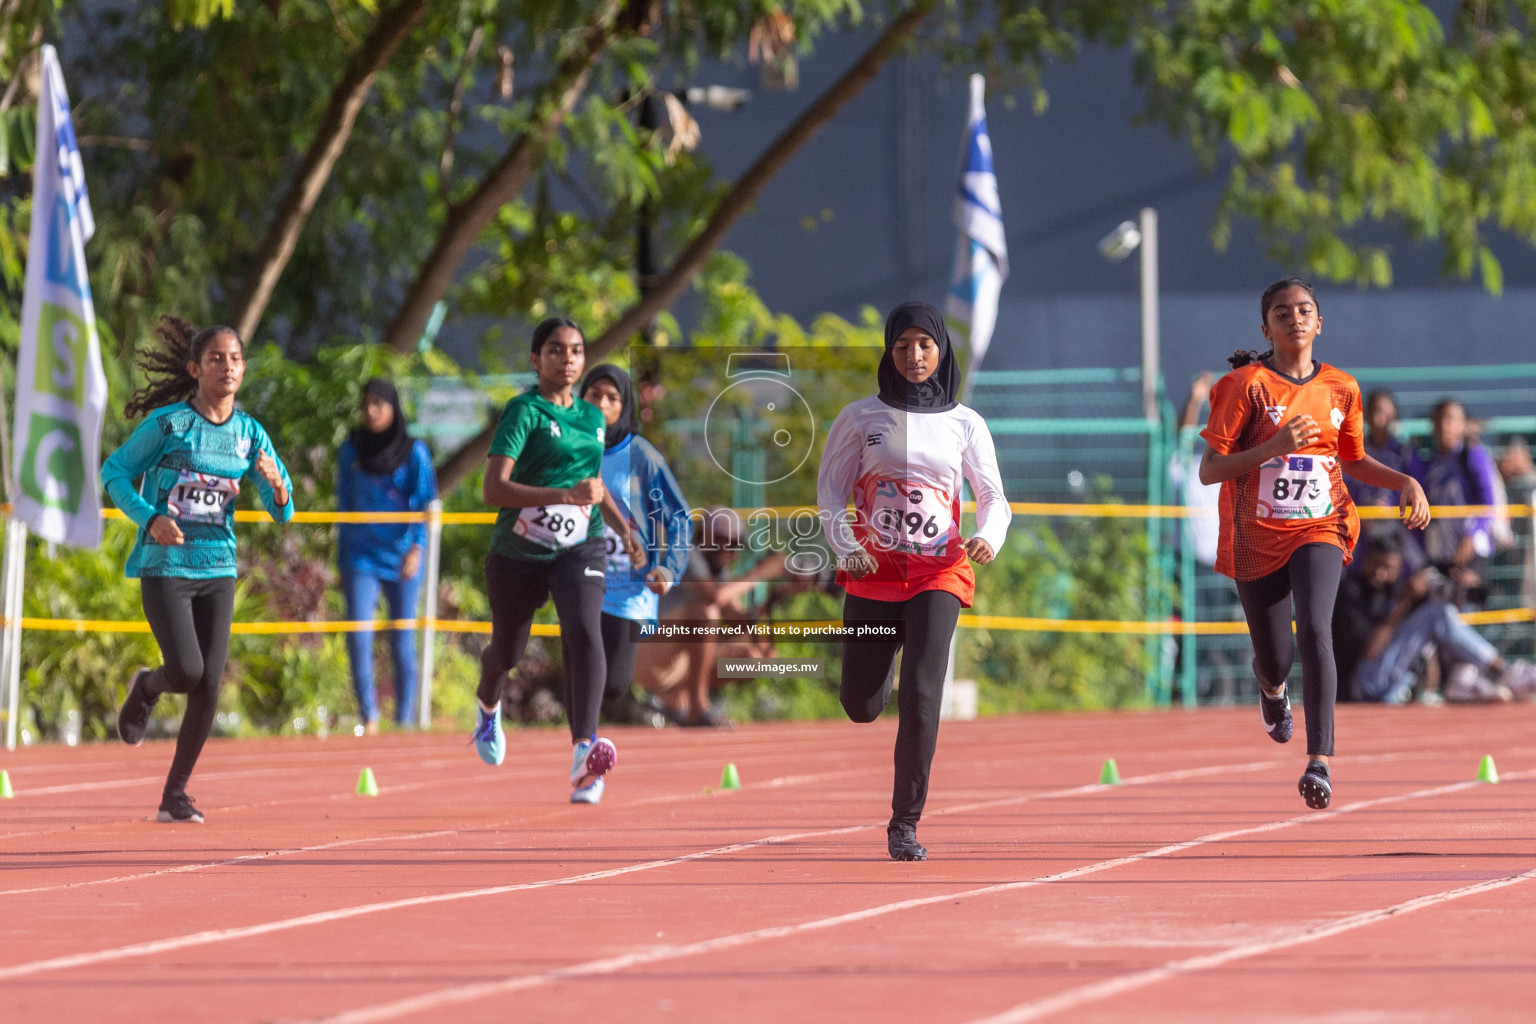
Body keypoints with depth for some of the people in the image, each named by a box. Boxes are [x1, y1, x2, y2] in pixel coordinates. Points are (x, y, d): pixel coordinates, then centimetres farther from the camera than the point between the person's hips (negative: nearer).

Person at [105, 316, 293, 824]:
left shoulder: (250, 434, 5)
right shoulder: (168, 423, -7)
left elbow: (282, 511, 5)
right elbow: (114, 471, -2)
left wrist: (276, 484, -19)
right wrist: (149, 518, -17)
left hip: (217, 571, 4)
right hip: (165, 567, -4)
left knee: (209, 687, -3)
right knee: (187, 672, -17)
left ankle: (176, 793, 11)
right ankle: (147, 687, 20)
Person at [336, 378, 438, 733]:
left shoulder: (414, 452, 2)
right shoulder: (350, 452, 9)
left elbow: (424, 502, -3)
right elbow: (344, 505, 15)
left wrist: (416, 548, -16)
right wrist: (341, 558, 14)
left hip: (401, 558, -1)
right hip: (361, 555, 1)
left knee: (402, 643, 3)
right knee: (358, 637, -13)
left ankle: (404, 721, 12)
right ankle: (368, 716, -8)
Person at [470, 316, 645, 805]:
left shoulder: (593, 417, 10)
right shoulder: (524, 411, -10)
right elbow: (493, 489, -21)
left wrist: (622, 526, 14)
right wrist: (566, 495, -30)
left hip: (579, 546, 3)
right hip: (519, 549, -3)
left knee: (585, 633, -24)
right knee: (508, 650, 15)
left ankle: (583, 752, -36)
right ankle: (488, 705, 53)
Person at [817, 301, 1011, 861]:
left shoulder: (965, 424, 7)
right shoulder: (861, 417, 5)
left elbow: (993, 495, 8)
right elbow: (831, 489, 5)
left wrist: (989, 535, -14)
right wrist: (845, 547, -13)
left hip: (939, 571, -1)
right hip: (872, 571, 1)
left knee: (921, 696, -16)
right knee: (861, 706, 1)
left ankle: (905, 823, -8)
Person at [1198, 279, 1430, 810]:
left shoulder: (1341, 389, 4)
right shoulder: (1247, 384, -8)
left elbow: (1353, 459, 21)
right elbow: (1209, 471, -12)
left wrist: (1405, 481, 4)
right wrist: (1276, 445, -23)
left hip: (1319, 529, 1)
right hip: (1256, 537, -1)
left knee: (1315, 630, -26)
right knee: (1274, 660, 9)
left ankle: (1319, 761, -27)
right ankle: (1272, 687, 51)